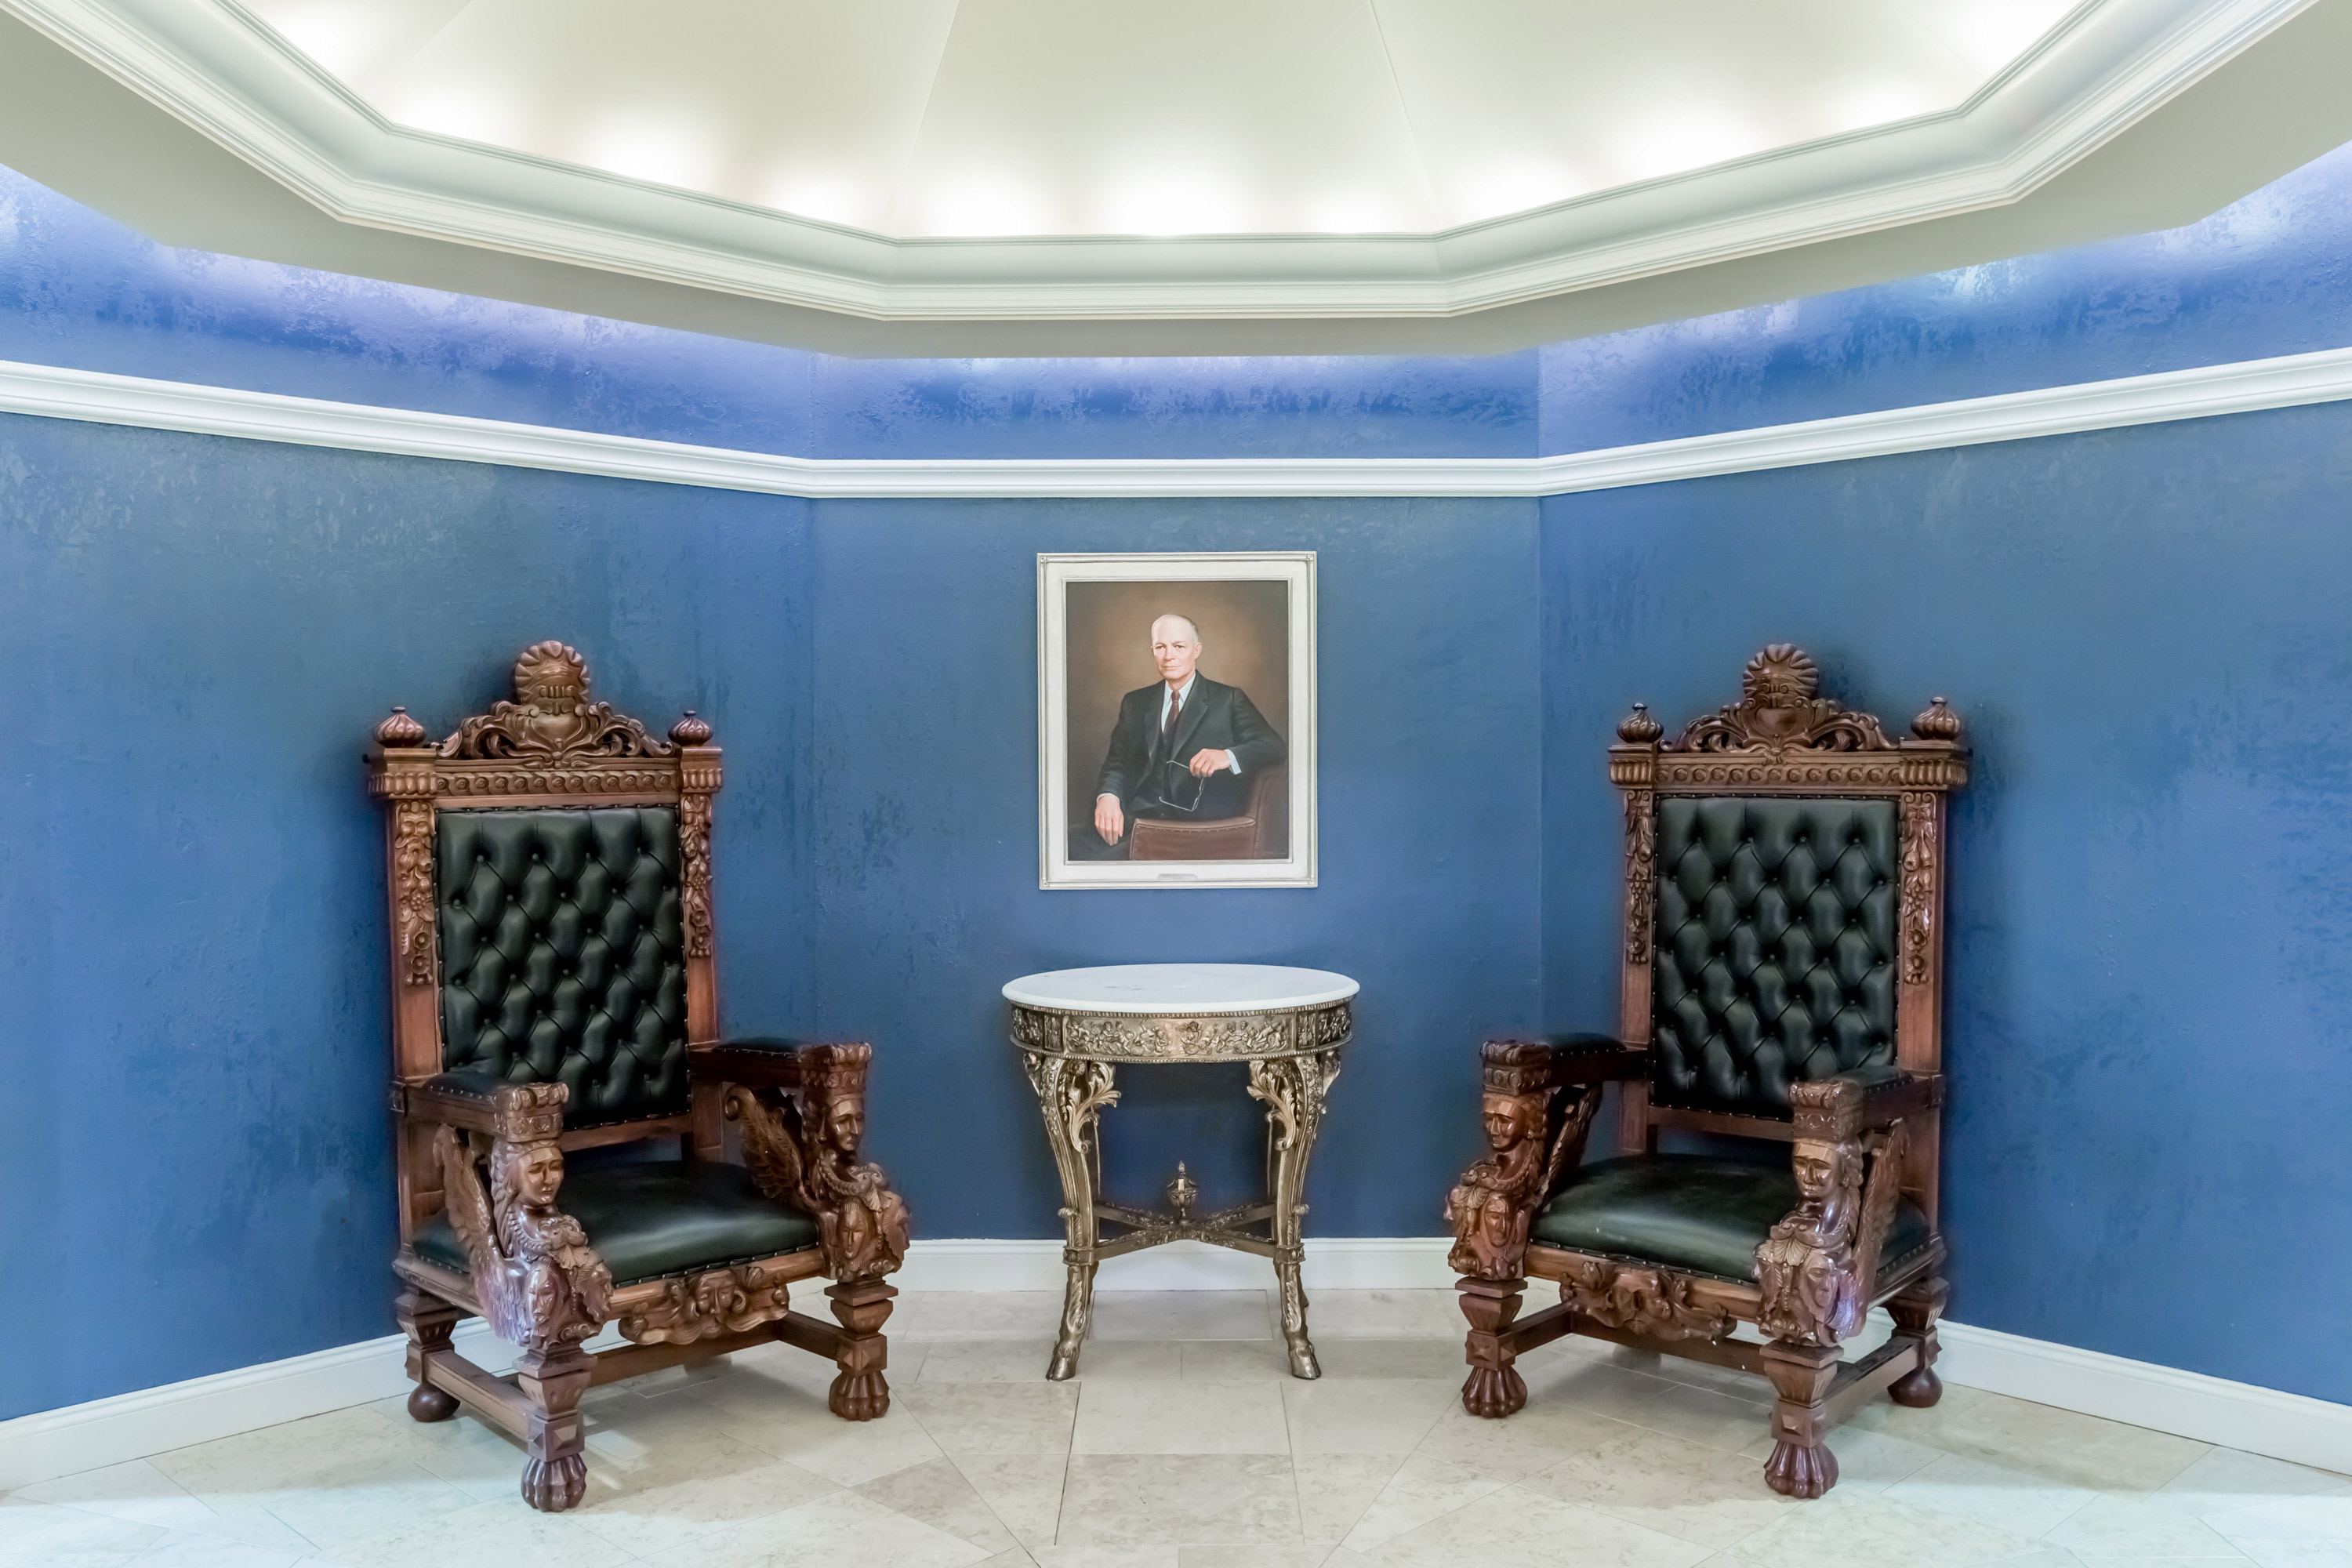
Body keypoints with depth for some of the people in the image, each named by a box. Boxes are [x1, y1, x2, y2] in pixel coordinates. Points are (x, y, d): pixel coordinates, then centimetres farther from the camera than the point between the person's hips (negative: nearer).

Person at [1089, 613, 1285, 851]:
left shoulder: (1228, 700, 10)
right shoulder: (1135, 703, 21)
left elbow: (1274, 746, 0)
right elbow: (1117, 763, 13)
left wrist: (1229, 756, -22)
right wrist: (1108, 796, -12)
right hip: (1142, 819, 3)